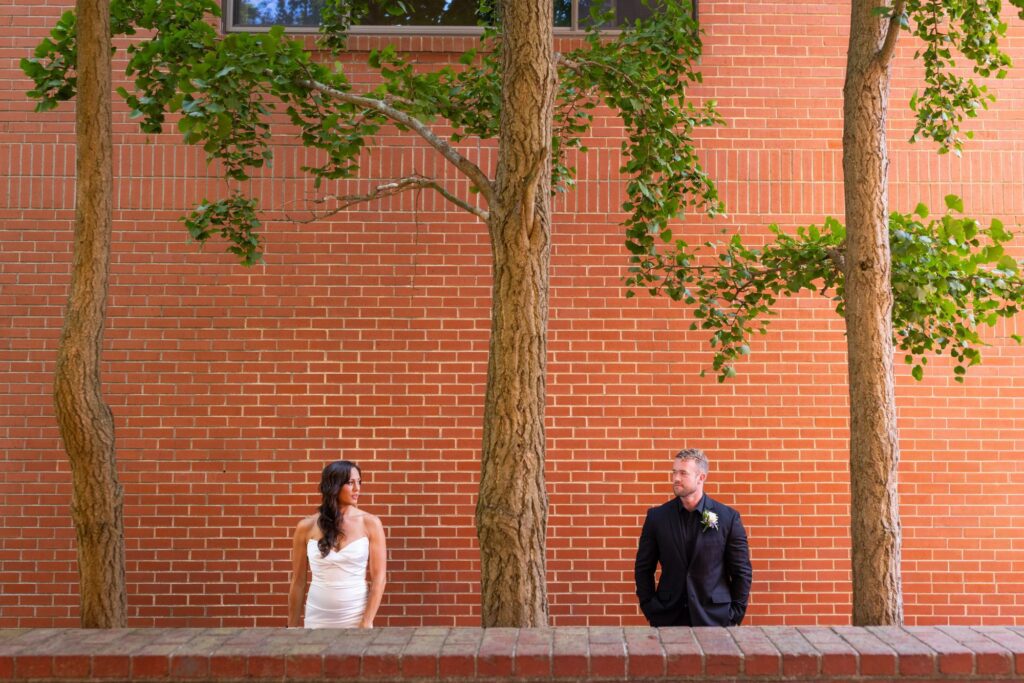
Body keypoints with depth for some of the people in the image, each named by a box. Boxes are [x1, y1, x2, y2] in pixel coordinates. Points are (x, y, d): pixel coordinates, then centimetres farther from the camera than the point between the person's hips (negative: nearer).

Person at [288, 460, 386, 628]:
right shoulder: (306, 527, -3)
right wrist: (292, 627, 6)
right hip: (317, 620, 1)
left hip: (356, 619, -1)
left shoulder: (370, 524, -5)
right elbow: (298, 582, 4)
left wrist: (366, 623, -12)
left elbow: (378, 578, -6)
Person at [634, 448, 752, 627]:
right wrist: (650, 609, 0)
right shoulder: (657, 516, 1)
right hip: (668, 618, 1)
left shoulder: (728, 518, -3)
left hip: (714, 618, -1)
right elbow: (643, 569, 7)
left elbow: (742, 572, 2)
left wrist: (735, 615, -2)